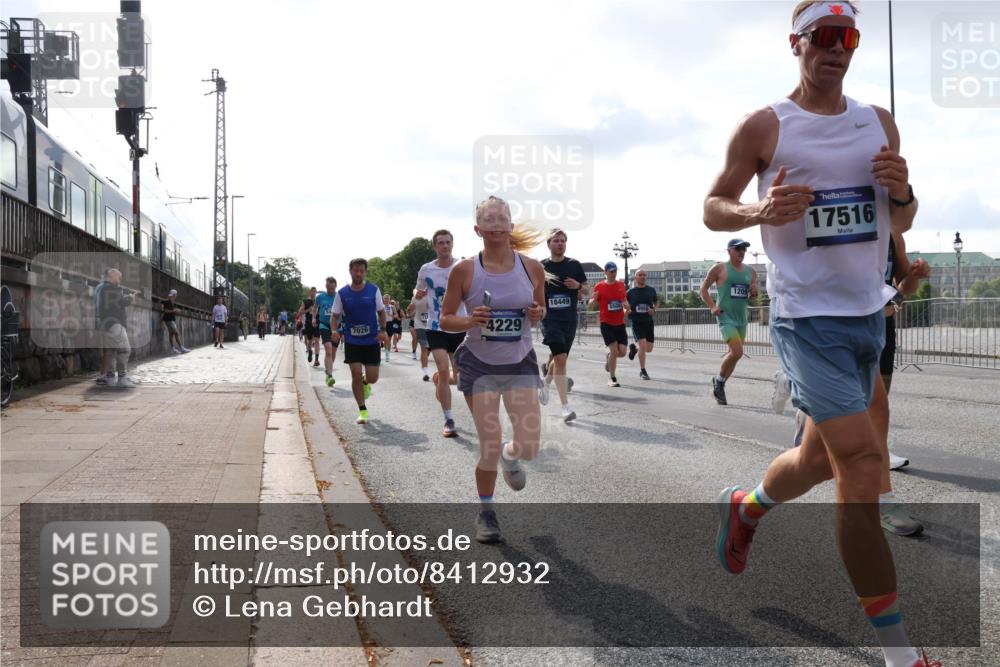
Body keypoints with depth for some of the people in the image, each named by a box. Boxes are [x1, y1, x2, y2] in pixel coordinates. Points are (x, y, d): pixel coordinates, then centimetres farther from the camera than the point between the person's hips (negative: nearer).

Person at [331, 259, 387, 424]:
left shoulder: (374, 290, -2)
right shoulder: (342, 293, -2)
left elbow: (381, 312, 6)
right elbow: (335, 316, 4)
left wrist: (382, 331, -9)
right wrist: (334, 330, -16)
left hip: (372, 340, 0)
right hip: (352, 341, 0)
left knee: (372, 378, 1)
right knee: (356, 375, -5)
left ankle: (365, 382, 40)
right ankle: (362, 411, 9)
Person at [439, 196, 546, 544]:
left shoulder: (532, 267, -2)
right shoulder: (464, 270, -8)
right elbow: (445, 319, -2)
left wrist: (538, 314, -11)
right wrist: (470, 321, -22)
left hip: (520, 363, 2)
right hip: (479, 365, -2)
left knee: (529, 447, -4)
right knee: (489, 448, -2)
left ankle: (510, 456, 36)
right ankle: (486, 511, 25)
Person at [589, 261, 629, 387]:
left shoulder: (621, 285, 8)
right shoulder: (599, 286, -3)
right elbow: (592, 303, 4)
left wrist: (626, 306, 0)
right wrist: (593, 300, -19)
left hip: (620, 323, 4)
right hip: (606, 323, -4)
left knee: (622, 352, -3)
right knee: (614, 350, -13)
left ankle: (608, 355, 32)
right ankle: (612, 378, 2)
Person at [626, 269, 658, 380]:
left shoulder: (651, 290, 5)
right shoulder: (630, 292, -1)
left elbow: (655, 303, 18)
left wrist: (653, 310, -3)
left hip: (648, 321, 3)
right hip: (636, 321, -3)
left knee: (648, 349, 5)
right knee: (643, 345, -16)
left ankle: (634, 347, 39)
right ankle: (642, 371, -2)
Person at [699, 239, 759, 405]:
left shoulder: (751, 271, 10)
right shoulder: (719, 269, -5)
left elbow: (753, 296, 20)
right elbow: (704, 288, 0)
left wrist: (754, 291, -4)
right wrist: (712, 306, -12)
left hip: (742, 318, 6)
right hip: (726, 317, -6)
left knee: (734, 353, 11)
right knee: (737, 352, -19)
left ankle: (719, 385, 27)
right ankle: (719, 380, 3)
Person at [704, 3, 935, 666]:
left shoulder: (880, 123, 12)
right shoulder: (764, 127, -3)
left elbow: (899, 225, 17)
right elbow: (712, 208, 2)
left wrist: (902, 193, -6)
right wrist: (761, 211, -19)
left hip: (869, 314, 6)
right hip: (807, 317, -6)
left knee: (823, 458, 16)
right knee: (862, 462, -14)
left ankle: (745, 507, 48)